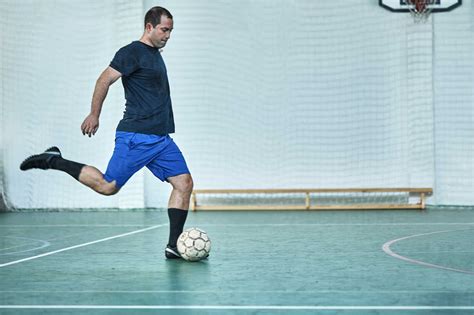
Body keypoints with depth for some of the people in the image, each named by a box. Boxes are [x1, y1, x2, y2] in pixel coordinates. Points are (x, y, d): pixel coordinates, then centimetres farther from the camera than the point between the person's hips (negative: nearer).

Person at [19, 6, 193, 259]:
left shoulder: (155, 55, 20)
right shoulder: (133, 52, -9)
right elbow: (105, 79, -16)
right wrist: (94, 115, -19)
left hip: (160, 138, 9)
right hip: (136, 137, -8)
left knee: (184, 182, -3)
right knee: (108, 186, -9)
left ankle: (173, 246, -1)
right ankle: (54, 161, 7)